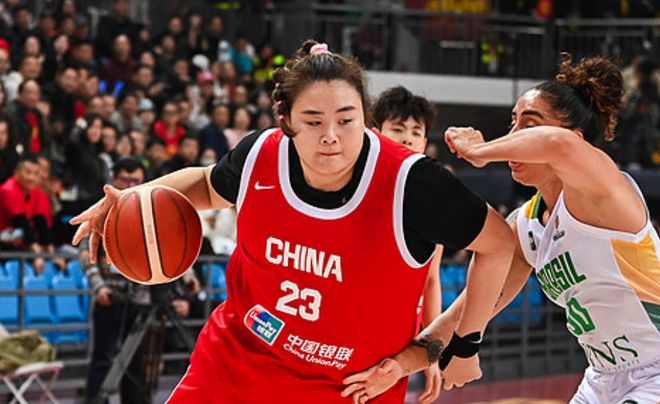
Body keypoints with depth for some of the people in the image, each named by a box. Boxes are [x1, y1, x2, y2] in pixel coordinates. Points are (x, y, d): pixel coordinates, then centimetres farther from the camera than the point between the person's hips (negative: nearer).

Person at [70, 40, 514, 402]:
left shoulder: (410, 183, -25)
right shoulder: (259, 157, -12)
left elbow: (498, 243, -11)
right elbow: (208, 185, 14)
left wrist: (464, 342, -6)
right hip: (238, 360, 3)